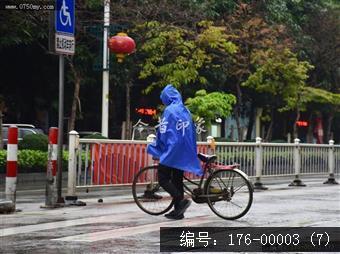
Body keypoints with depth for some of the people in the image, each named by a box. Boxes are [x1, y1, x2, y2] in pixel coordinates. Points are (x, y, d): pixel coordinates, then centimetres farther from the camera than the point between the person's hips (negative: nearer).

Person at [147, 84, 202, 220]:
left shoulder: (169, 110, -11)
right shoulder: (186, 110, 12)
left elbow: (163, 133, -11)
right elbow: (191, 131, 16)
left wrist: (153, 147, 3)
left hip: (171, 151, -8)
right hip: (184, 152, 8)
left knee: (163, 179, -3)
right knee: (177, 180, 11)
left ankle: (181, 200, -17)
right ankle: (178, 211, 10)